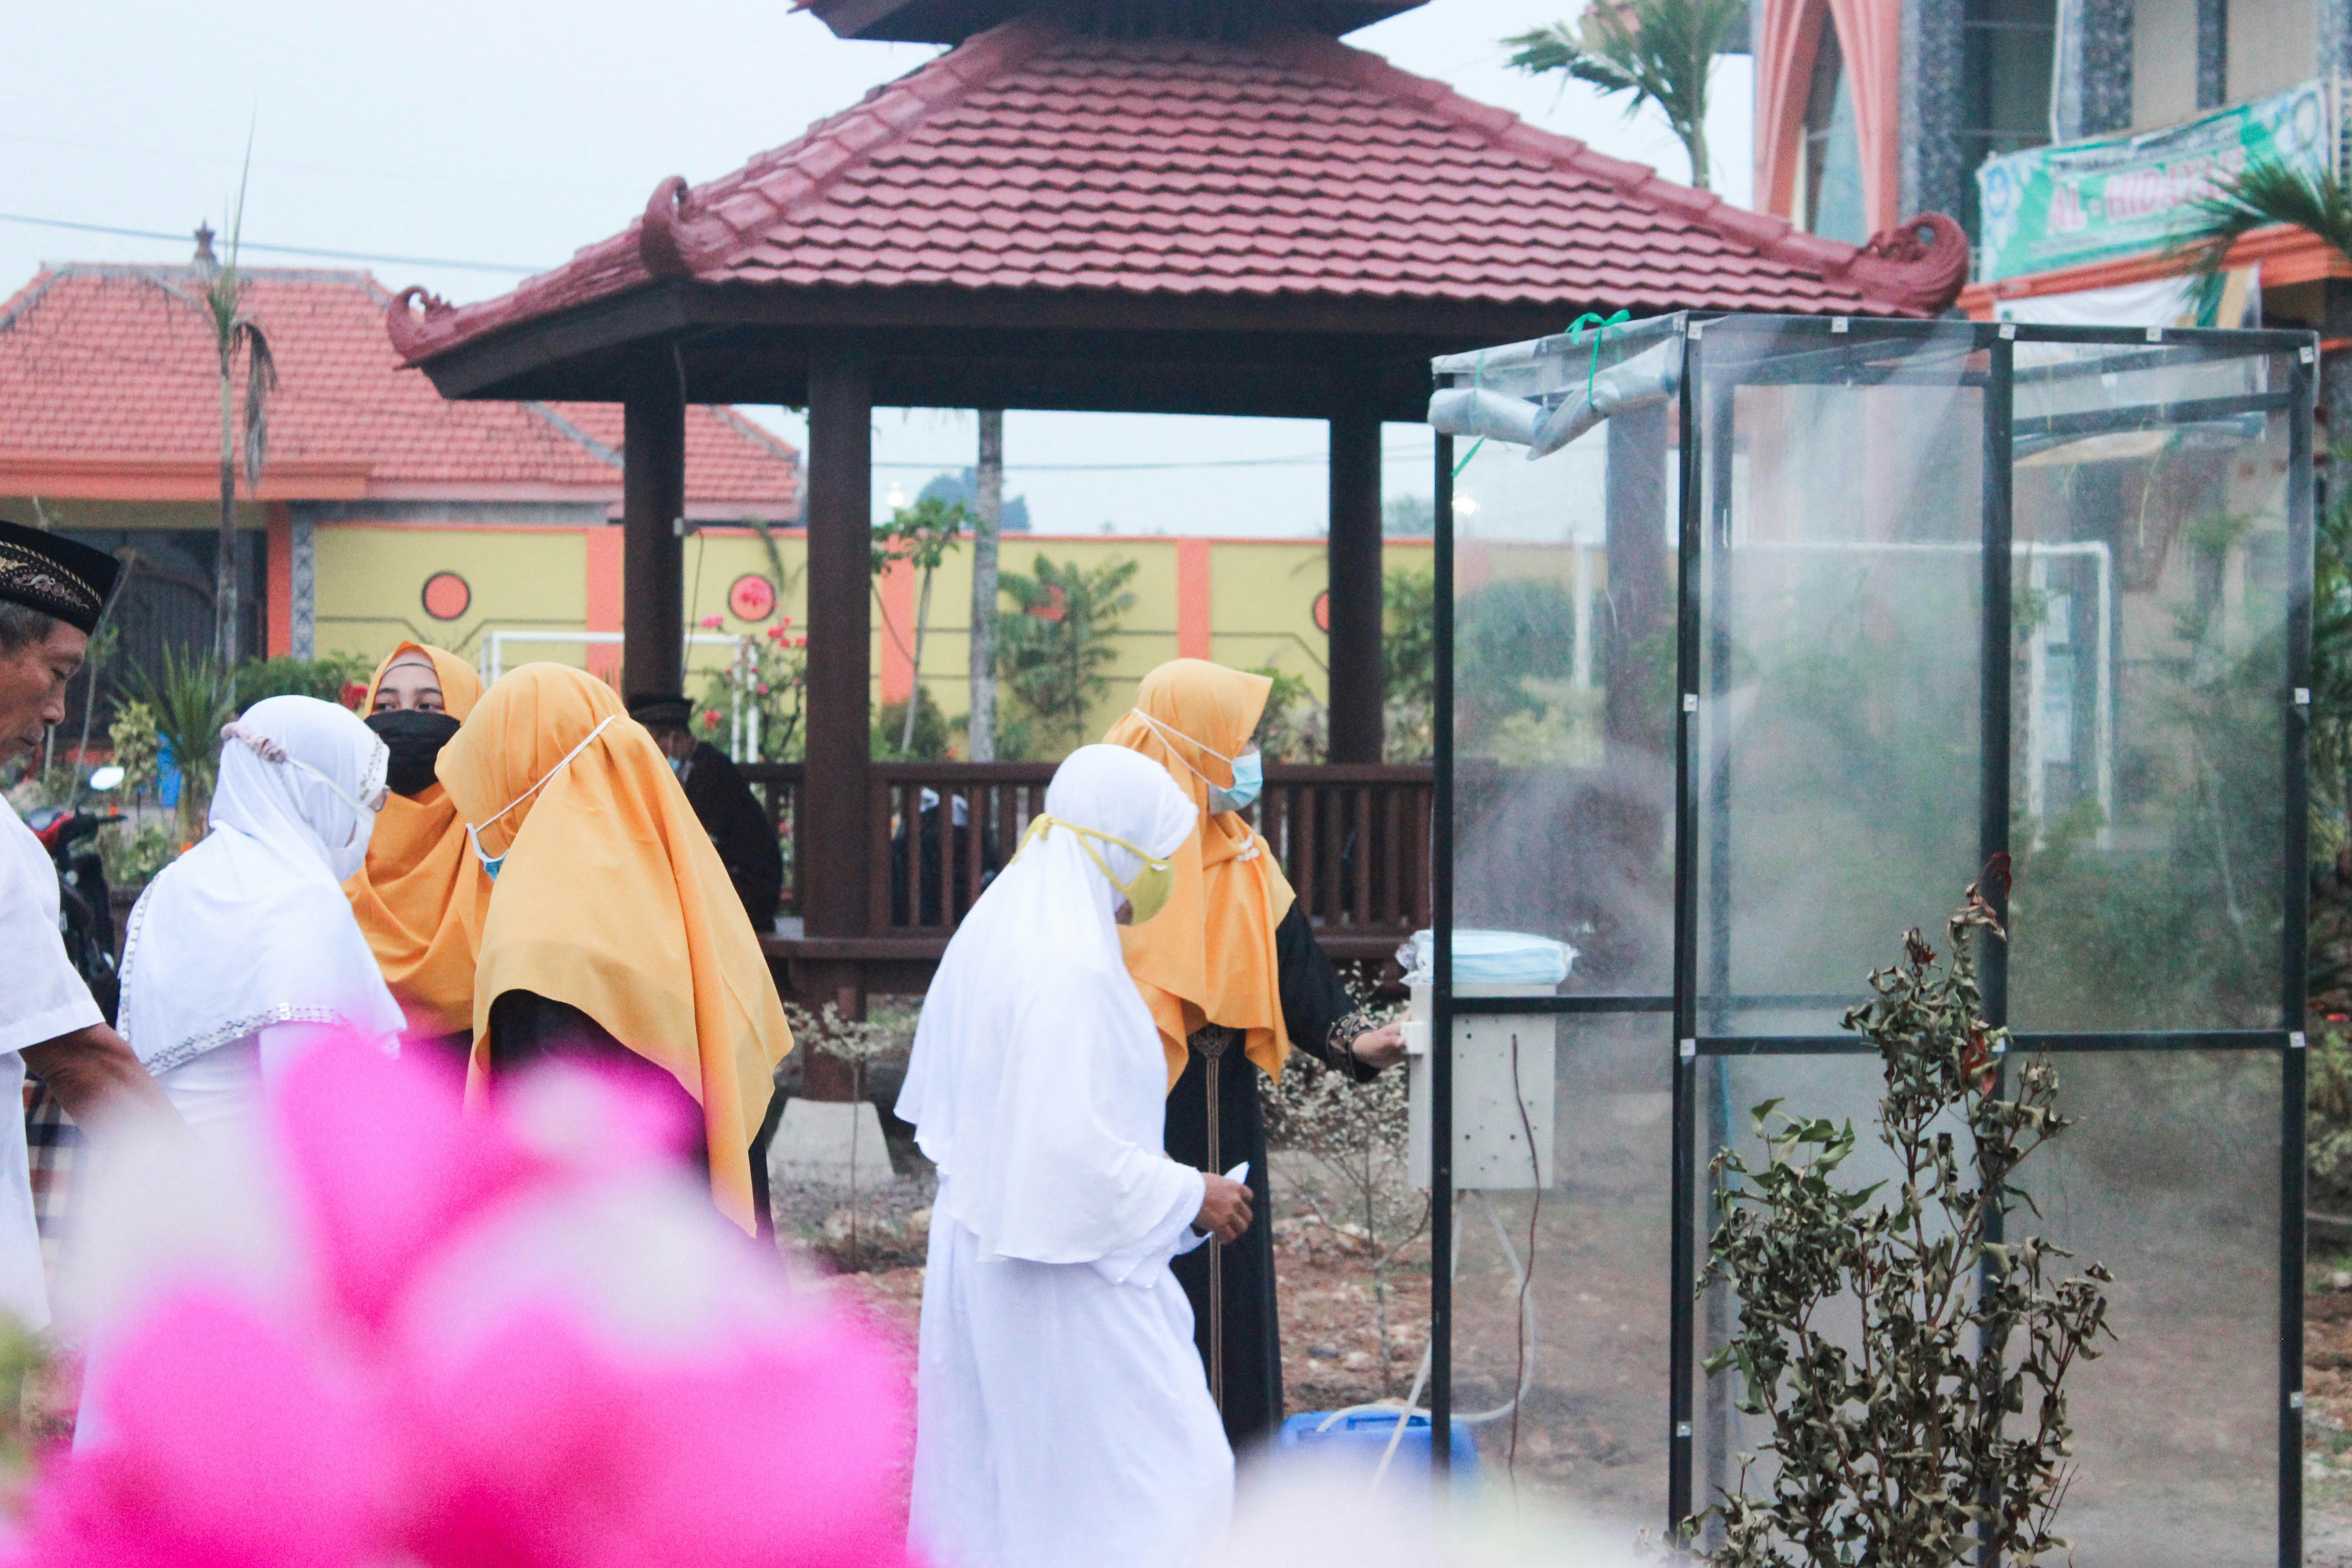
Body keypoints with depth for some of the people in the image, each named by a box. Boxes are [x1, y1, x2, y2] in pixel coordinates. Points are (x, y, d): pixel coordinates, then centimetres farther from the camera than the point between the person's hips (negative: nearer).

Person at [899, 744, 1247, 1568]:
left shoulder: (993, 928, 5)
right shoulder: (1071, 967, -24)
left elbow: (941, 1091, 15)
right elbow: (1075, 1151, -27)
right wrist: (1191, 1196, -14)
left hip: (980, 1244, 10)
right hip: (1065, 1282, -10)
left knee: (1000, 1483, 18)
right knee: (1165, 1478, -2)